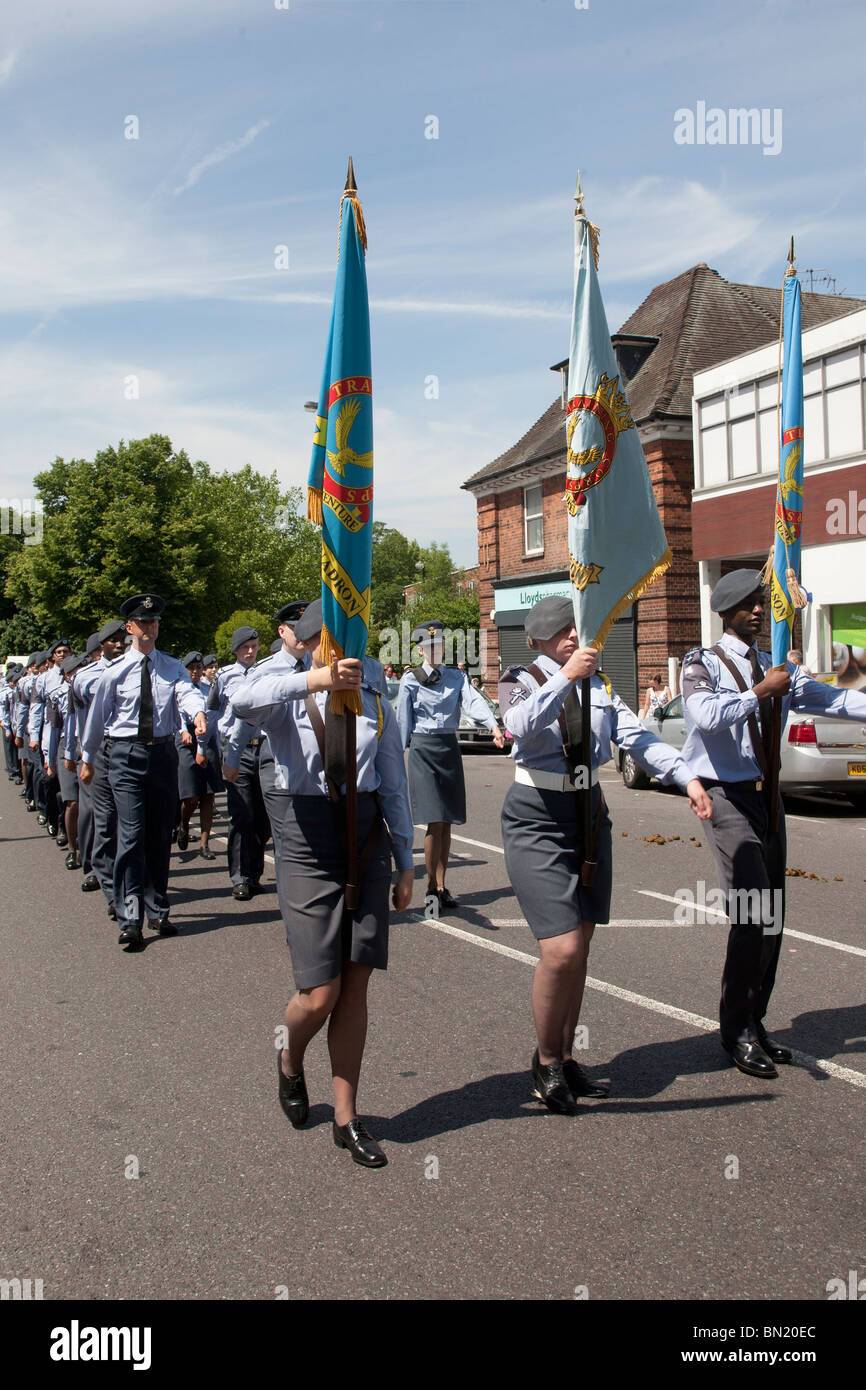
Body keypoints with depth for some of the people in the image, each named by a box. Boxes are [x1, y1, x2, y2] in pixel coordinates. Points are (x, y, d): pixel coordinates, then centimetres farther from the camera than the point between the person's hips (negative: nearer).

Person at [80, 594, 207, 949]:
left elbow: (187, 692, -15)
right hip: (126, 755, -2)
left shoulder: (173, 667, 6)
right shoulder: (115, 671, 1)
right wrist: (87, 758, 17)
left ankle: (157, 912, 22)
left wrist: (198, 713, -38)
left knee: (161, 836, 10)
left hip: (163, 753, 3)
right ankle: (129, 919, -6)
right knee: (131, 836, -10)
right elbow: (97, 716, 10)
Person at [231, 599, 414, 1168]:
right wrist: (318, 679, -42)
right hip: (309, 843, -3)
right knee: (320, 993, -3)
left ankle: (347, 1117, 23)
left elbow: (394, 787, 11)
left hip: (368, 841, 3)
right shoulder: (287, 699, -3)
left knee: (355, 987, 7)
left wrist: (406, 862, 12)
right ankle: (291, 1060, 33)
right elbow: (244, 700, -29)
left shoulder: (375, 704, 7)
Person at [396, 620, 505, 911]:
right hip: (423, 749, -4)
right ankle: (432, 887, 2)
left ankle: (441, 887, 14)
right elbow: (402, 721, 2)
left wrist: (494, 726, -26)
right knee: (435, 822, -9)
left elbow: (473, 701, -9)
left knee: (447, 823, 6)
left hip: (450, 748, 4)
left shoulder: (456, 677, 9)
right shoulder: (411, 680, 1)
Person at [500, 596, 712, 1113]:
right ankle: (546, 1061, 12)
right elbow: (523, 726, -28)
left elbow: (637, 736, -4)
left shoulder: (599, 683, 9)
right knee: (563, 950, -12)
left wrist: (687, 776, -17)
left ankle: (566, 1058, 27)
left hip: (589, 814, 6)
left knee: (581, 948, 10)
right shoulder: (522, 680, -6)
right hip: (537, 819, -6)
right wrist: (565, 677, -35)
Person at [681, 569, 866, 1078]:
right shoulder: (704, 665, -5)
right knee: (752, 913, -13)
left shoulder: (776, 668, 14)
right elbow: (708, 715, -25)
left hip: (767, 797, 7)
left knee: (772, 916, 9)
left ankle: (754, 1022, 22)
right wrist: (762, 692, -17)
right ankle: (737, 1031, 1)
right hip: (727, 796, -7)